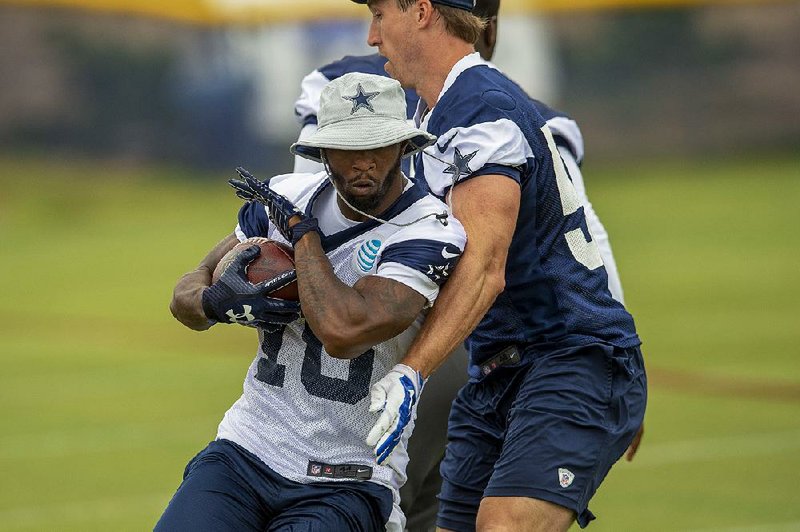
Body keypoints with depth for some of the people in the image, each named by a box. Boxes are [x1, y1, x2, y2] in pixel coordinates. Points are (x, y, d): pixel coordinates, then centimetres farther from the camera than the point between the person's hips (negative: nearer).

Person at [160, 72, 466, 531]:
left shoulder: (429, 234, -14)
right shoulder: (290, 197, 4)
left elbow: (342, 332, -28)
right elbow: (187, 293, 13)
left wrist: (301, 229, -16)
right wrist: (219, 302, -12)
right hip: (244, 454, 4)